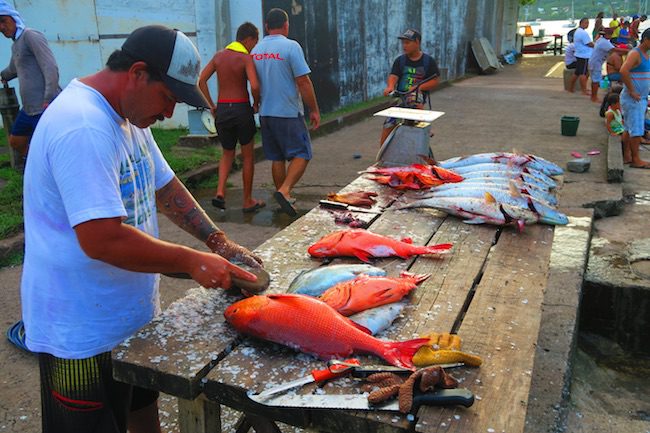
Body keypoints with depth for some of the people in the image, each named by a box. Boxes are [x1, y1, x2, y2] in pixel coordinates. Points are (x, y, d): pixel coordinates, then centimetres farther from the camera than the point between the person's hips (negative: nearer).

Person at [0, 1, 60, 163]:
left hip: (44, 108, -10)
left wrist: (47, 101, -25)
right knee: (15, 142, 20)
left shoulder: (31, 36, -7)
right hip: (28, 109, 10)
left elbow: (51, 69, -18)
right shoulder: (15, 45, 20)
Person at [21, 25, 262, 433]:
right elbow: (102, 239, -33)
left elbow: (165, 186, 13)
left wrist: (219, 241, 3)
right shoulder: (83, 127, -28)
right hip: (83, 330, -9)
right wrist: (191, 261, -23)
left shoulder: (127, 114, 5)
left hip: (133, 312, 9)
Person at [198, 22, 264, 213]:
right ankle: (248, 201, 16)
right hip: (241, 109, -5)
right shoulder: (246, 58, -9)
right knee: (248, 156, 10)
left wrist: (211, 105, 9)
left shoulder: (219, 55, 8)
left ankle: (220, 192, 2)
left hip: (222, 110, 5)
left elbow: (201, 80, 5)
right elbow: (254, 86, -23)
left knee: (228, 153, 21)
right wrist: (256, 103, -4)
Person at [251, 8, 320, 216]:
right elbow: (303, 82, -14)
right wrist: (314, 110, -6)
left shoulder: (256, 50, 8)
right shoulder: (291, 46, -12)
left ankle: (283, 198, 21)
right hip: (289, 113, -6)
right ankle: (284, 191, -16)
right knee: (301, 154, 2)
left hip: (265, 113, 7)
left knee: (277, 158, 14)